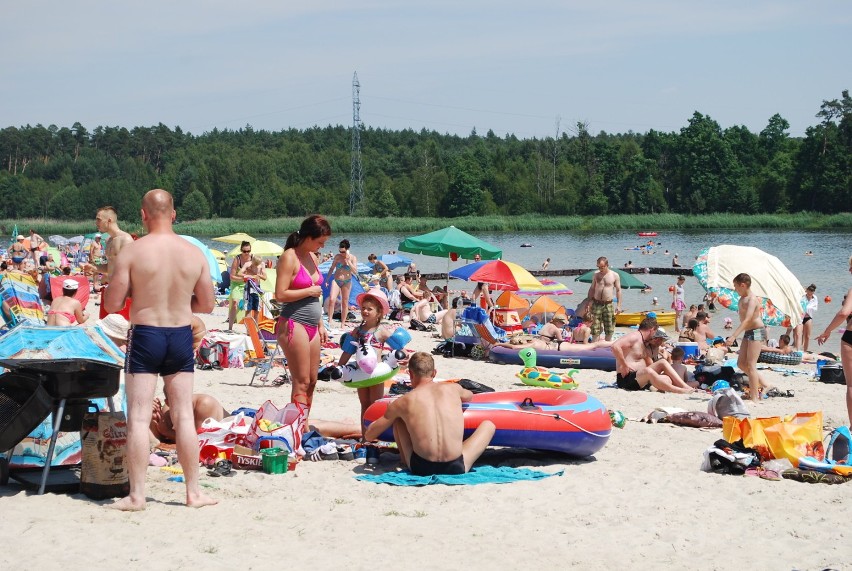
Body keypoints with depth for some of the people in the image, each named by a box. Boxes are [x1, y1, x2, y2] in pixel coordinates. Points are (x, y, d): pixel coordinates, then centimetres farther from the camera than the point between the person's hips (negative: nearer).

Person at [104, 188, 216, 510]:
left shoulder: (131, 252, -11)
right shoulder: (195, 254, -1)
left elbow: (112, 305, -9)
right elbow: (207, 305, 6)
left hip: (144, 336, -3)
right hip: (181, 336, 3)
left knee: (139, 416, 1)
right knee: (184, 416, 9)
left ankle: (136, 495, 1)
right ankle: (193, 492, 13)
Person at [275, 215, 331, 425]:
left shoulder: (311, 257, 15)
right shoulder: (289, 258, -11)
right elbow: (280, 295, -19)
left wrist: (321, 325, 19)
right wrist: (310, 291, -11)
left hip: (311, 326, 9)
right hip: (294, 324, -8)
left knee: (311, 381, 9)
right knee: (301, 382, -8)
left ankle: (304, 425, 15)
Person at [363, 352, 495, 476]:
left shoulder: (403, 402, 6)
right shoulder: (453, 388, 10)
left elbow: (368, 436, 16)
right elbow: (469, 396, 38)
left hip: (420, 468, 1)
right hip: (456, 468, -1)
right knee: (488, 424, 22)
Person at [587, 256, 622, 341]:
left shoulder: (614, 275, -1)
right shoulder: (596, 274, 5)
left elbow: (618, 290, 4)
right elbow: (592, 288, 13)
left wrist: (618, 305, -2)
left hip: (608, 305, -1)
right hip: (596, 304, 1)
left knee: (609, 330, 3)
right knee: (595, 329, -3)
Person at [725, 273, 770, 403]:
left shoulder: (752, 300, -19)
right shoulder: (742, 299, 11)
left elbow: (747, 320, -30)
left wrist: (733, 336, -38)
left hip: (756, 332, -10)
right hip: (748, 333, 10)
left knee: (751, 365, -12)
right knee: (741, 363, 10)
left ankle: (755, 398, -10)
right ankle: (762, 384, 23)